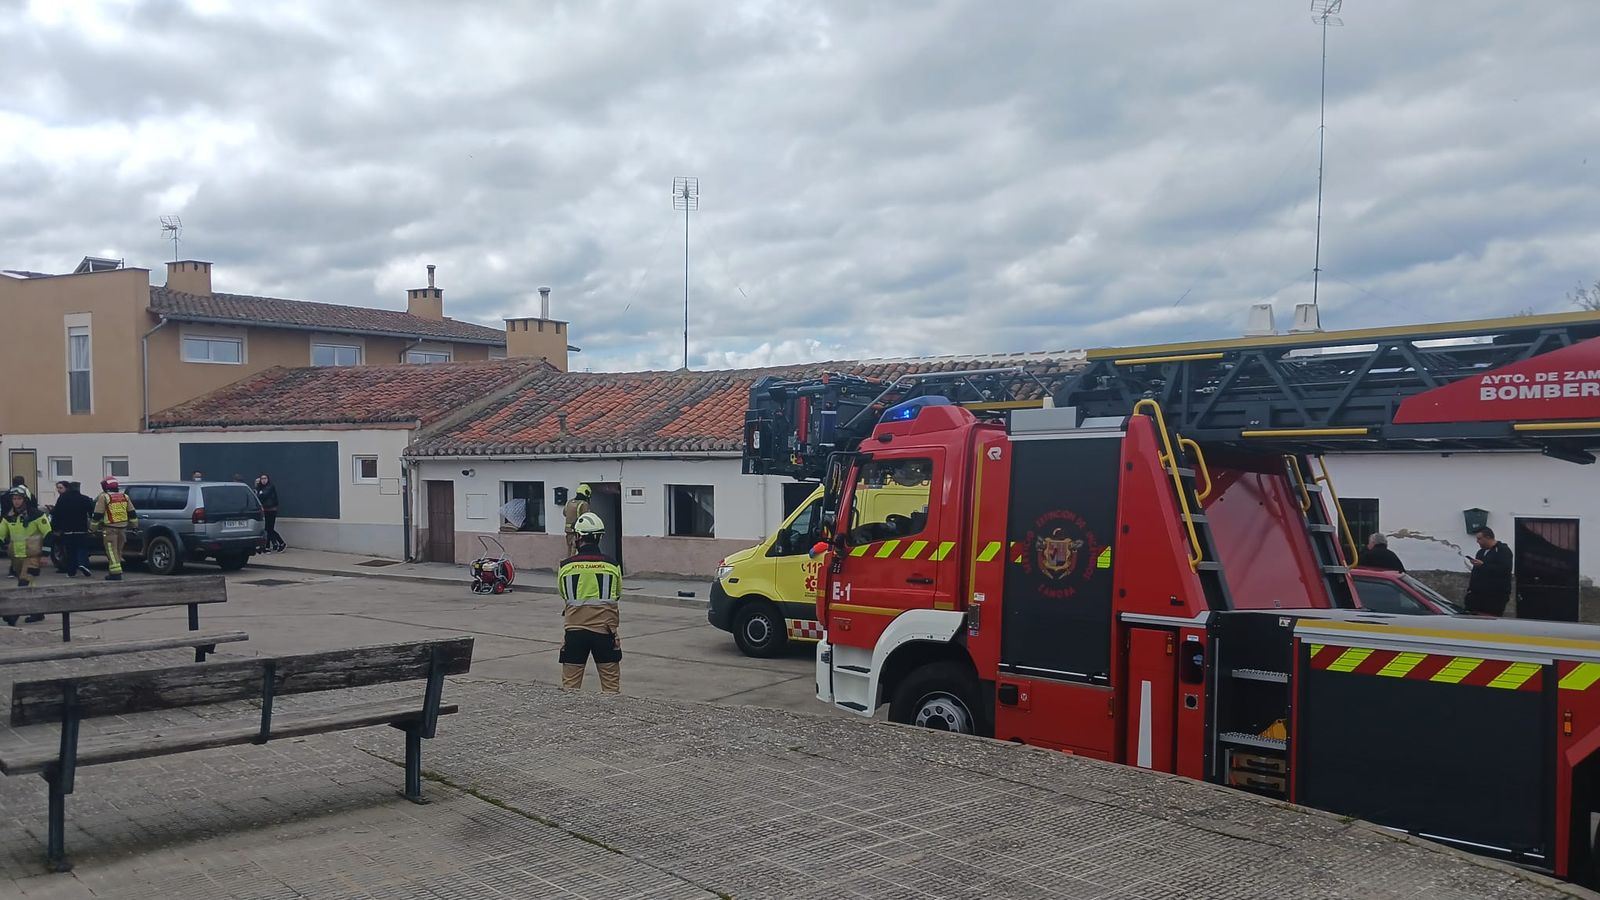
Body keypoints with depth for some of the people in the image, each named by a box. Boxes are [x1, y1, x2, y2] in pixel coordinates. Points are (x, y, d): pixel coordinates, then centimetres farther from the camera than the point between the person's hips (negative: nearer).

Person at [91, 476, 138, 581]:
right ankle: (114, 573, 19)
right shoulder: (124, 497, 11)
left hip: (110, 529, -5)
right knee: (118, 551, 14)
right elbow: (132, 513, 13)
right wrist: (134, 525, 21)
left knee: (112, 551, -4)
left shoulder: (103, 497, -5)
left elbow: (97, 515, -5)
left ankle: (116, 573, -12)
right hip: (122, 528, 6)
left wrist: (93, 527, 4)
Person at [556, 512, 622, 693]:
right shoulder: (612, 565, -4)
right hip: (604, 630, 0)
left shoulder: (565, 566, -5)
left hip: (574, 631, 0)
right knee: (611, 684, 9)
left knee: (570, 685, 9)